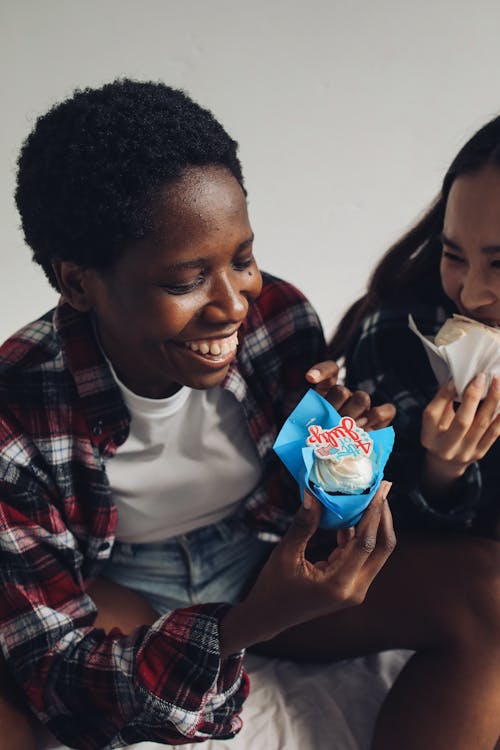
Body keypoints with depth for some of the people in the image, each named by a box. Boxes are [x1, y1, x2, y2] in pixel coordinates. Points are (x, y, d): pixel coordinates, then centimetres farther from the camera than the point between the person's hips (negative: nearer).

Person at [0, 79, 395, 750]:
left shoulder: (281, 317, -17)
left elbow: (314, 509, -1)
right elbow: (54, 668, -22)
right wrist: (247, 625, -36)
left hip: (272, 569, 3)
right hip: (121, 603, -2)